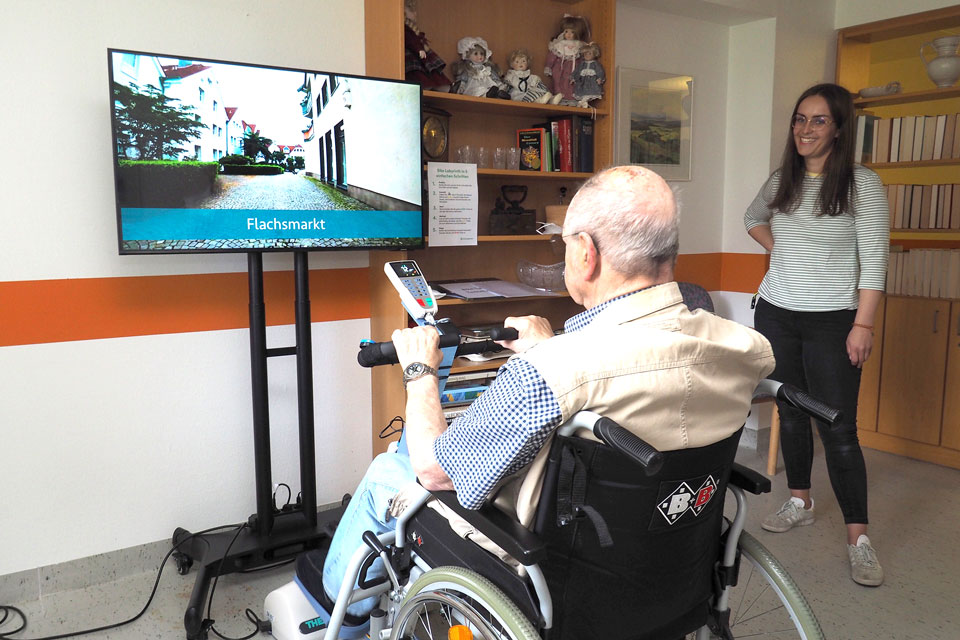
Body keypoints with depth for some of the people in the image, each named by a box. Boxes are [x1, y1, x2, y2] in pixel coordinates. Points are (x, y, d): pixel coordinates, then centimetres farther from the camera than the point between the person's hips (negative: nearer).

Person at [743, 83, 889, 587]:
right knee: (790, 413, 14)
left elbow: (874, 261, -9)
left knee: (838, 428, -5)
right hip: (776, 315, 5)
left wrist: (862, 324, -14)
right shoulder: (781, 182, 7)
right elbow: (752, 219, 28)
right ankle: (799, 503, 31)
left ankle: (858, 538, 4)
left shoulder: (862, 184, -6)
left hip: (832, 321, -4)